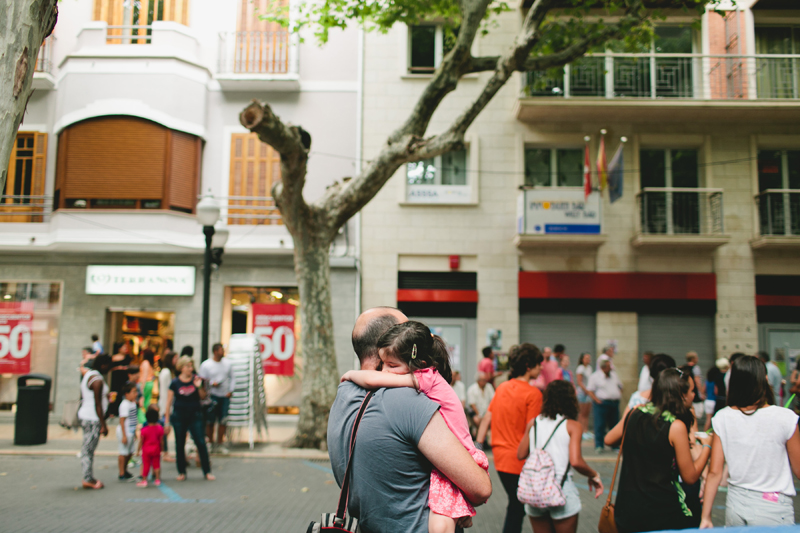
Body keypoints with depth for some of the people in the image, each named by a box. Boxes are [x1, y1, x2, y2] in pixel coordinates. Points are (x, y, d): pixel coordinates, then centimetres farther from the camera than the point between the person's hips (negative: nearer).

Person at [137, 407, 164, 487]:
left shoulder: (144, 430, -13)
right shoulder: (160, 428, -6)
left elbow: (141, 441, -7)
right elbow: (161, 440, -1)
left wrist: (139, 450, 5)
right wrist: (161, 449, 10)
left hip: (146, 450, -2)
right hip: (156, 450, 2)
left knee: (146, 465, 5)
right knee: (156, 464, 10)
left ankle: (144, 480, 11)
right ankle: (157, 479, 13)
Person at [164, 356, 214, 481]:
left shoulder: (196, 380, 1)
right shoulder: (175, 383, -3)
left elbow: (203, 397, 8)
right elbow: (169, 403, 2)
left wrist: (199, 387, -12)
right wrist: (167, 422, 1)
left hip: (194, 415, 1)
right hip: (179, 416, 0)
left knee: (201, 442, -5)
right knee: (180, 445, 7)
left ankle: (207, 471, 3)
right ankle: (181, 472, 21)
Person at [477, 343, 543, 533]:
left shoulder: (501, 388, 7)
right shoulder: (533, 393, -14)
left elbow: (486, 420, 7)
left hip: (500, 458, 7)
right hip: (520, 461, -7)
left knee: (515, 506, 22)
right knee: (516, 510, 6)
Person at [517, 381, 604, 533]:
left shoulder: (533, 423, 7)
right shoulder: (573, 426, -5)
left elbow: (520, 454, 9)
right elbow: (576, 462, -15)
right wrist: (593, 475, 2)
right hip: (561, 491, -4)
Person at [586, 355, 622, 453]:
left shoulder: (614, 374, 14)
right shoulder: (595, 376, -3)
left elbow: (620, 386, 25)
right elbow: (590, 391, -5)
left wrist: (619, 395, 8)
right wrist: (597, 400, -15)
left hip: (614, 402, 5)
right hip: (602, 403, -5)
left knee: (614, 424, 8)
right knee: (600, 425, -5)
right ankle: (599, 445, 2)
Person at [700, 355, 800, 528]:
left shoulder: (722, 418, -5)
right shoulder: (785, 418, -14)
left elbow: (714, 473, -3)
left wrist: (705, 517, 4)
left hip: (735, 506, 3)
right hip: (773, 509, -3)